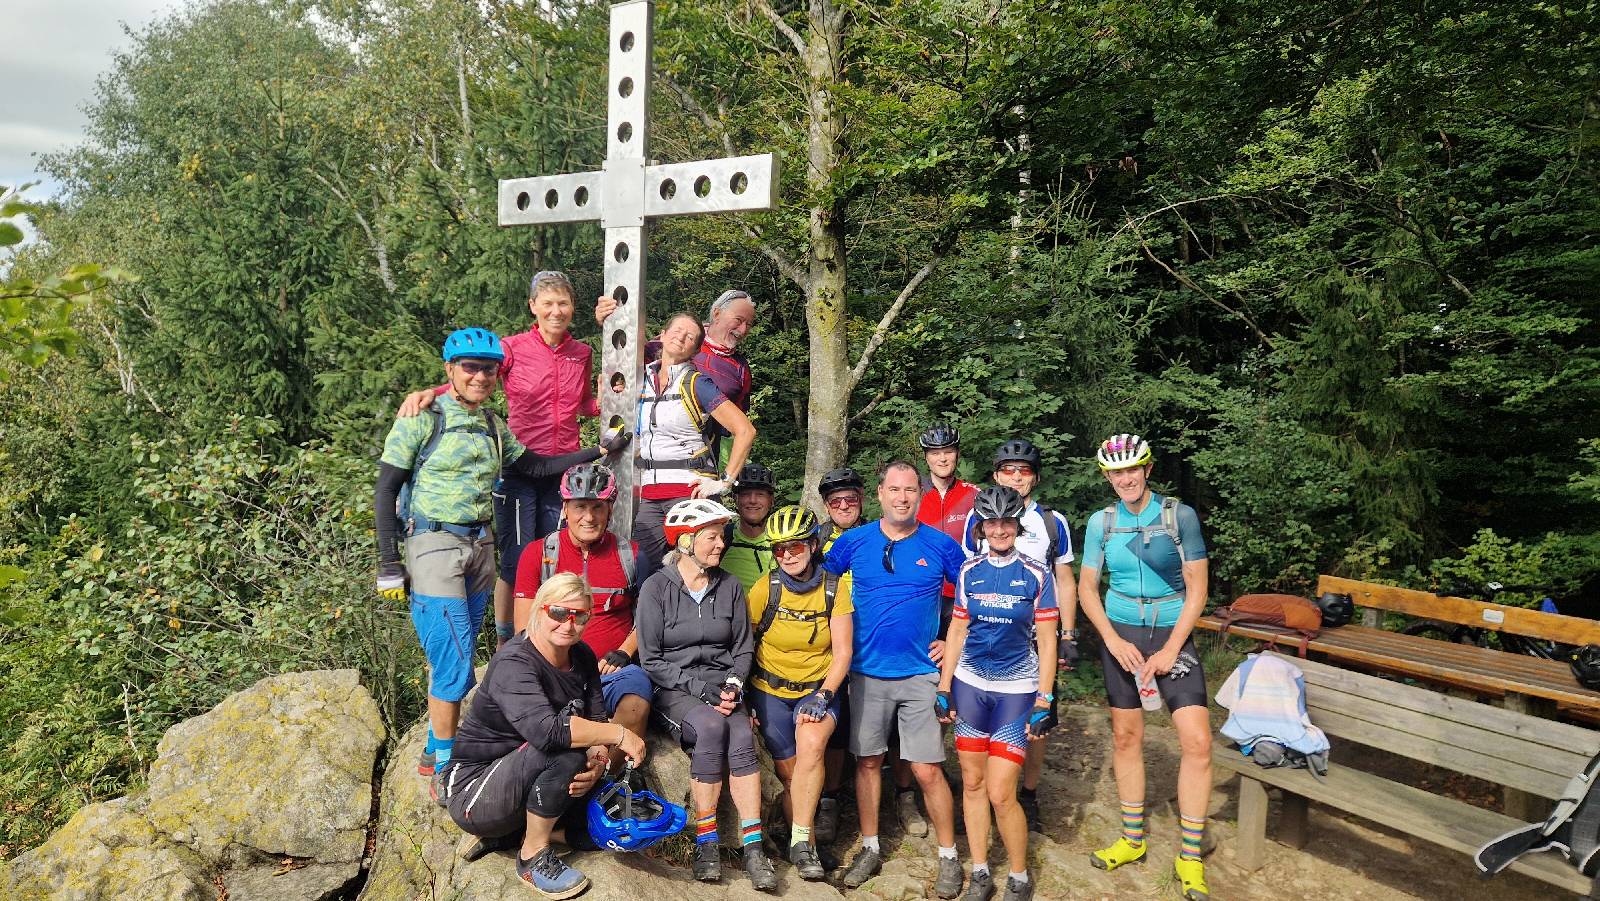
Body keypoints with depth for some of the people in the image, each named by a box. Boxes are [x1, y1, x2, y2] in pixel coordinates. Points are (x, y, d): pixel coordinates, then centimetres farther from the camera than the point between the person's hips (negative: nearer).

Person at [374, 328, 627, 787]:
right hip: (435, 546, -6)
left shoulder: (492, 425, 10)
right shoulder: (422, 418, -8)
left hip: (479, 547, 6)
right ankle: (444, 769, 5)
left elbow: (535, 466, 12)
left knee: (454, 663, 11)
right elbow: (385, 492, -7)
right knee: (455, 665, -9)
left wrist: (599, 451, 7)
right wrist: (389, 564, -11)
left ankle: (436, 754, 25)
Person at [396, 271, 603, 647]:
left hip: (564, 469, 4)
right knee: (516, 560, 1)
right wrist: (428, 393, -33)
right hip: (519, 468, -4)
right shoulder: (513, 348, -7)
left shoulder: (582, 353, 7)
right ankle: (505, 642, 20)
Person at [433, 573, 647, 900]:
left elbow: (597, 720, -4)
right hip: (474, 791, -7)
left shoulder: (582, 657, -1)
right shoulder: (513, 664, -26)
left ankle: (512, 829, 10)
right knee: (566, 748, -31)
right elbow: (546, 730, -42)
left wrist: (598, 762, -25)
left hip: (527, 781, 8)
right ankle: (533, 857, -12)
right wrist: (618, 734, -36)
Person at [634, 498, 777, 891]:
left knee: (742, 736, -27)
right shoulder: (656, 587, -4)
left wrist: (731, 685, -8)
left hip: (722, 686, 3)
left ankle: (753, 848, -22)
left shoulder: (730, 586, 8)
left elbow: (743, 648, 11)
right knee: (711, 726, -32)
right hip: (674, 691, -3)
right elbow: (651, 659, -6)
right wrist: (699, 686, -16)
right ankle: (705, 843, -22)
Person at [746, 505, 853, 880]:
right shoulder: (765, 588, -9)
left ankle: (800, 842, -18)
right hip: (771, 691, 1)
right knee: (790, 774, -1)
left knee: (811, 743, -29)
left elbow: (842, 653, -8)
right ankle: (806, 847, 22)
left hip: (818, 689, -1)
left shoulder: (834, 587, -9)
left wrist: (823, 697, -19)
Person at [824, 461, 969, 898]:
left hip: (921, 673, -2)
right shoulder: (854, 542, -1)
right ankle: (870, 849, 28)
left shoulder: (940, 545, -3)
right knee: (867, 762, 11)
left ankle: (948, 857, 16)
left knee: (927, 771, -2)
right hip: (867, 672, 2)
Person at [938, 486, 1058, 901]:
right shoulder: (970, 571, 4)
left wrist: (1044, 701, -8)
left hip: (1017, 691, -3)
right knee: (972, 783, 7)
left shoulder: (1036, 574, -4)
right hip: (970, 685, 3)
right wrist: (944, 688, 4)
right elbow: (957, 632, 8)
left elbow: (1047, 641, -3)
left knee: (1001, 793, -6)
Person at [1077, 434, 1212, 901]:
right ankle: (1132, 839, 26)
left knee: (1197, 741, -10)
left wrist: (1170, 649, -12)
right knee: (1125, 736, 9)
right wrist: (1113, 640, -10)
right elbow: (1086, 588, 3)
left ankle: (1190, 857, 5)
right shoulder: (1101, 522, 0)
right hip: (1120, 635, 2)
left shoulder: (1180, 515, -7)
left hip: (1173, 635, -2)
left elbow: (1197, 588, -6)